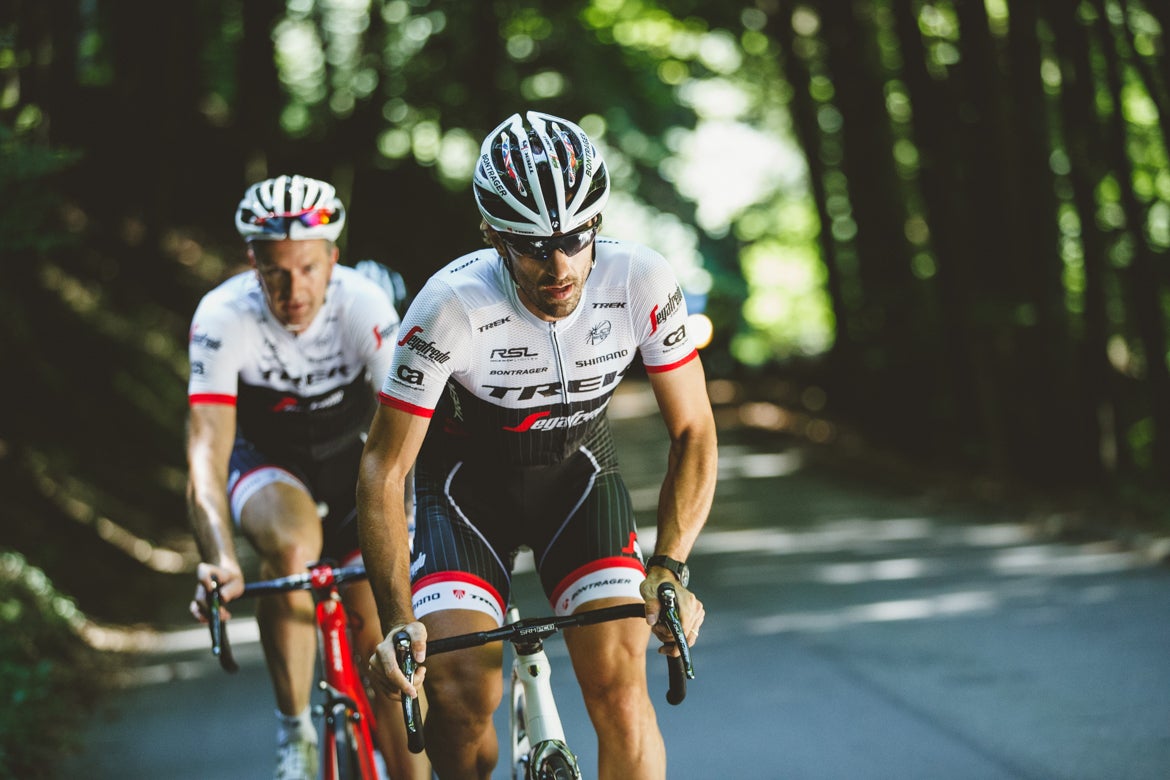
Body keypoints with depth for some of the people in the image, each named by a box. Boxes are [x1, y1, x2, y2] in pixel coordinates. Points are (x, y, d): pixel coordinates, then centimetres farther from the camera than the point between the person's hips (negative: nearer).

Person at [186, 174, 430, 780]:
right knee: (292, 543, -34)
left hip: (350, 457, 1)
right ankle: (293, 731, -18)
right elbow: (206, 455, -36)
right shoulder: (224, 318, -29)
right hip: (265, 461, -1)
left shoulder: (365, 306, -28)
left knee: (380, 634, -11)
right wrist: (219, 561, -52)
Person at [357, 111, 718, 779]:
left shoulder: (642, 283, -25)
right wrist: (399, 621, -33)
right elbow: (385, 468, -24)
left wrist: (669, 569, -27)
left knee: (619, 686, -17)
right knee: (462, 694, -20)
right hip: (467, 480, -1)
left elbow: (692, 431, -14)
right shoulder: (452, 306, -31)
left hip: (579, 471, 2)